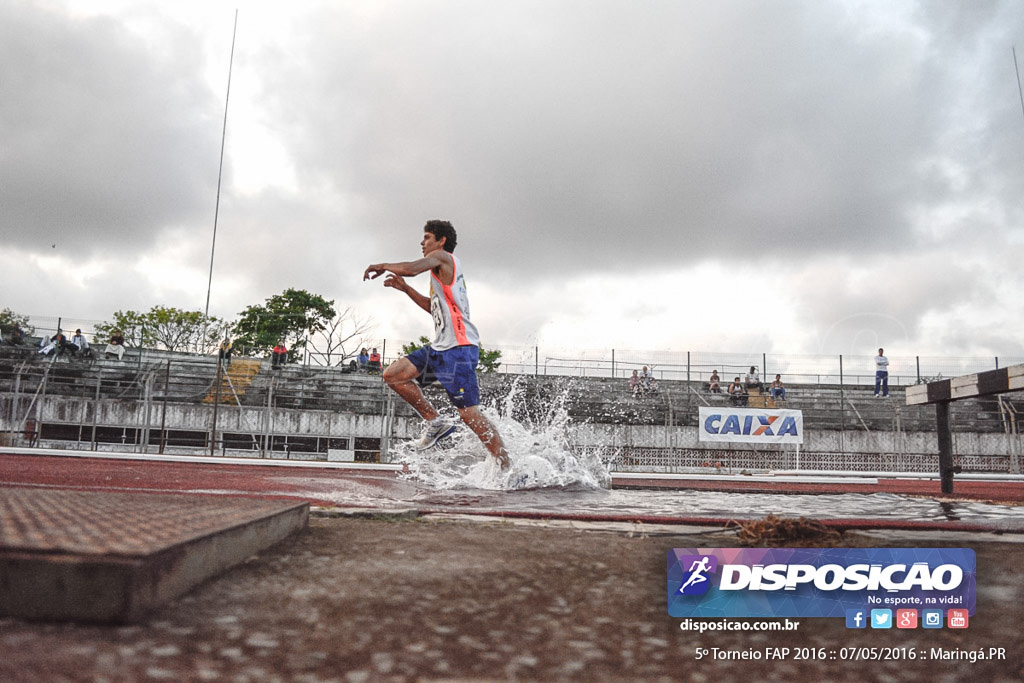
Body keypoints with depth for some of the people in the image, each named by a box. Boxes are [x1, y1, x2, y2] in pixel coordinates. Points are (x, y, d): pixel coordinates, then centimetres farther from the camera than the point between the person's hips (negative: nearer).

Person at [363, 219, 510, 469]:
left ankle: (508, 469, -7)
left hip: (458, 347, -10)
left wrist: (382, 266, -1)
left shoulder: (443, 257, -2)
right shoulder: (445, 270, 26)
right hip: (441, 347, 10)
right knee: (392, 375, 7)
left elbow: (411, 268, -20)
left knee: (469, 413, -13)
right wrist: (405, 288, 26)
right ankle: (436, 421, 9)